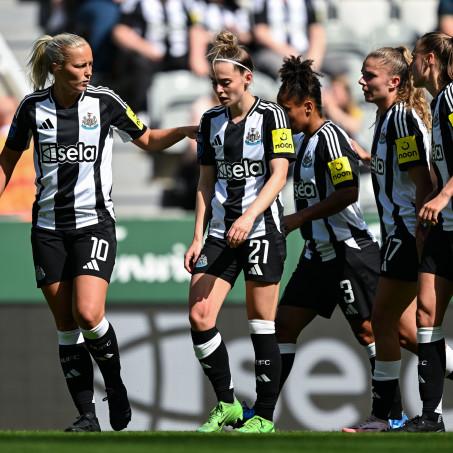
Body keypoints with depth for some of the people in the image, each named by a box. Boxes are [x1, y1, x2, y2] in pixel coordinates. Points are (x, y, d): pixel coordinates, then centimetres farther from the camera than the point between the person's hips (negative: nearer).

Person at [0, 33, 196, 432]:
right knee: (66, 326, 1)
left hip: (94, 223, -2)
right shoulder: (33, 107, -1)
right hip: (49, 227, 2)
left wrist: (183, 132, -8)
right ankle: (87, 416, 8)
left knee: (88, 315, -19)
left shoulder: (104, 102, -5)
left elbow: (148, 140, 9)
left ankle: (115, 384, 7)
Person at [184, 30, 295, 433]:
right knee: (199, 316, -7)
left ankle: (264, 416, 5)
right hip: (221, 232, 5)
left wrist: (249, 217, -24)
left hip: (262, 229, -5)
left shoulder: (270, 116, -4)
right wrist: (198, 237, 8)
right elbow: (206, 182, 15)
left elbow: (279, 174, -11)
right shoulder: (212, 121, 11)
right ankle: (227, 404, 7)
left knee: (261, 324, -2)